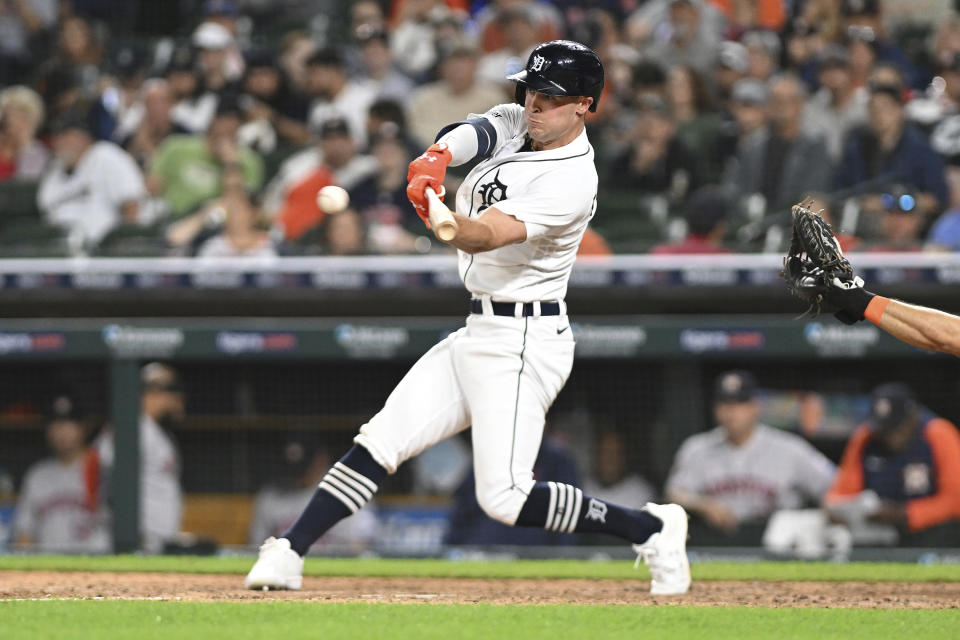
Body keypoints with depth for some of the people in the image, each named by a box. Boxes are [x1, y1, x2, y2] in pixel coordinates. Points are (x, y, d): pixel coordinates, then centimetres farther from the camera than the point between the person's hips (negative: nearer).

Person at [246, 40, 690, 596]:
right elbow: (474, 133, -14)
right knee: (379, 444, 1)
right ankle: (288, 555, 3)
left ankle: (653, 529, -1)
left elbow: (484, 236, -30)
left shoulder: (572, 180, -19)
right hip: (478, 335, 8)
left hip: (523, 344, -8)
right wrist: (438, 157, -36)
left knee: (504, 499, -15)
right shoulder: (515, 124, 7)